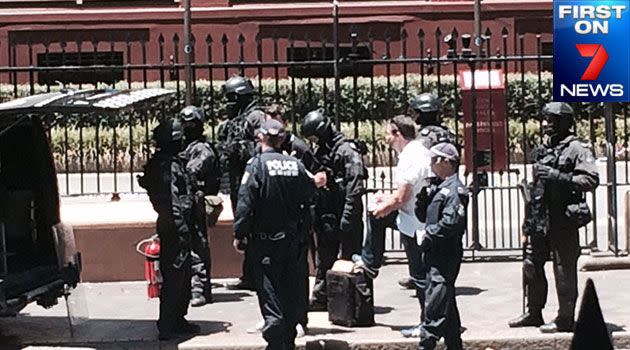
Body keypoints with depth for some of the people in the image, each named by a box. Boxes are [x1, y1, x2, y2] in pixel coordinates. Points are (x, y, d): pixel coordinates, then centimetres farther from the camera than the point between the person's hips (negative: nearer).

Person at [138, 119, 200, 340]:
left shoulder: (159, 162, 14)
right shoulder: (170, 166, -18)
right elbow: (172, 203, -23)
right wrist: (182, 230, -21)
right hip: (176, 229, -10)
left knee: (182, 278, 17)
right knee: (174, 278, -4)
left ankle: (177, 320, 27)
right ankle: (167, 327, 2)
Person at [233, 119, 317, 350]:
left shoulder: (256, 164, -12)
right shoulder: (296, 165, 1)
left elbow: (245, 203, -15)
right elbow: (309, 198, 9)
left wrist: (239, 234, -7)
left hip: (265, 238, -5)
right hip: (291, 239, 5)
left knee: (269, 290, -1)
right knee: (290, 290, 14)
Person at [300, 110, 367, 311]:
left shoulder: (347, 151, -12)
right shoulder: (321, 152, 13)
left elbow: (354, 186, -18)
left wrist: (347, 216, -22)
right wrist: (314, 214, 13)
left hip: (346, 213, -8)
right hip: (327, 215, 8)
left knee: (350, 258, -1)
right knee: (324, 258, 13)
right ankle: (320, 298, 20)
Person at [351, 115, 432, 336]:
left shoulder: (410, 158, -24)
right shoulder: (420, 151, 8)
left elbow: (401, 198, -24)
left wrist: (382, 208, -6)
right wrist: (387, 199, 16)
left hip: (414, 224, -10)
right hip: (419, 216, 10)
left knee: (420, 275, 0)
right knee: (375, 214, 22)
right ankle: (370, 263, 31)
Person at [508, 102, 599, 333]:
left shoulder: (577, 149, -7)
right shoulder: (545, 149, 17)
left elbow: (591, 180, -17)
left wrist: (559, 178, -22)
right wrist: (530, 215, 20)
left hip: (564, 219, -8)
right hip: (541, 218, 8)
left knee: (564, 270, -2)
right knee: (532, 264, 11)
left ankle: (565, 319, 7)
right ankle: (534, 313, 24)